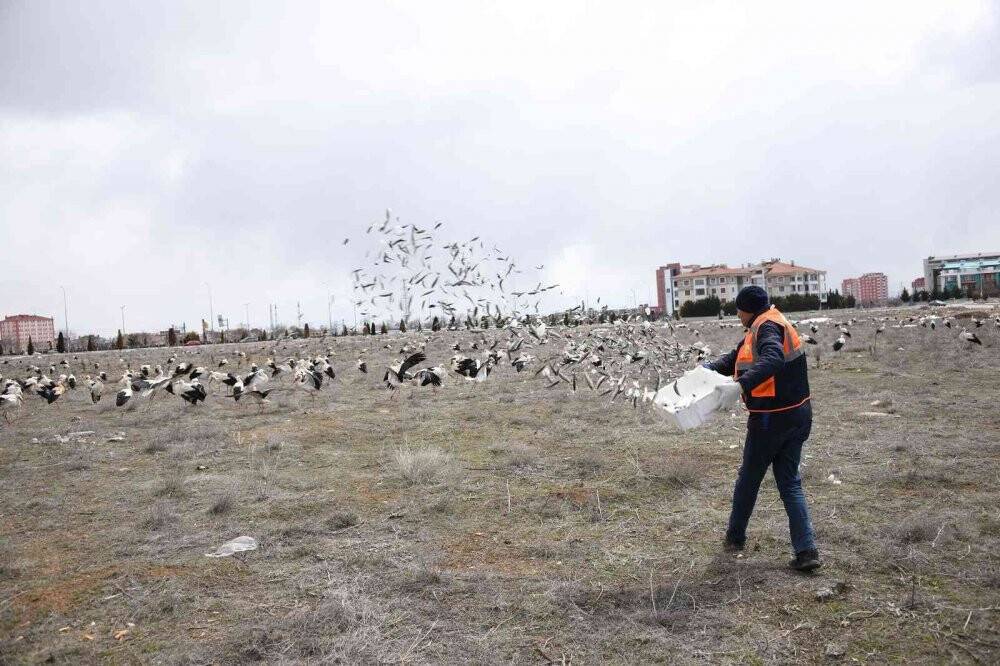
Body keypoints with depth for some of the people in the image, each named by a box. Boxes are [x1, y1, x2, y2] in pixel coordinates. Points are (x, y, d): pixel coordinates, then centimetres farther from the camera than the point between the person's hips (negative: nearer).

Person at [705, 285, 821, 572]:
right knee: (789, 481, 12)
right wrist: (712, 368, 5)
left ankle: (735, 537, 29)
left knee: (749, 478, 11)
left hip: (771, 419, -9)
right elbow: (737, 355, 20)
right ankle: (806, 551, 5)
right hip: (798, 415, 9)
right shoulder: (762, 327, 14)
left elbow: (773, 360, -38)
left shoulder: (767, 327, -18)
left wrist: (742, 383, -50)